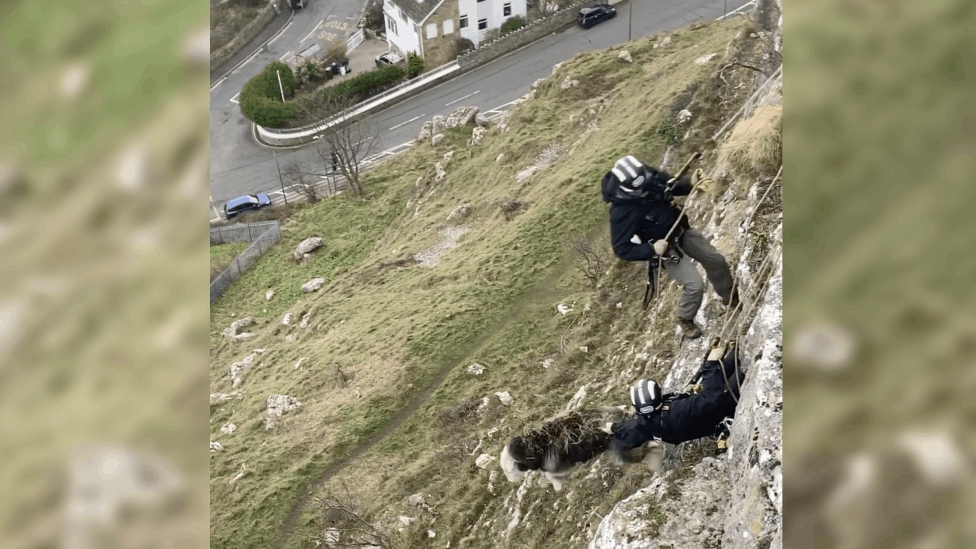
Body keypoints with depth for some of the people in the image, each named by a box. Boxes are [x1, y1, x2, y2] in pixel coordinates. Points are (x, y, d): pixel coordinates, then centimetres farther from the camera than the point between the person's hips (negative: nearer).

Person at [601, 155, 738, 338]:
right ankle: (685, 319, 24)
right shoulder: (621, 211, -35)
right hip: (665, 246, -7)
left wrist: (690, 183, -17)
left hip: (681, 230, 7)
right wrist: (651, 250, -36)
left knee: (716, 261, 15)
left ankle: (730, 298, 45)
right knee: (695, 284, -10)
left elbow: (672, 185, 3)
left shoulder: (650, 176, -18)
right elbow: (621, 249, -27)